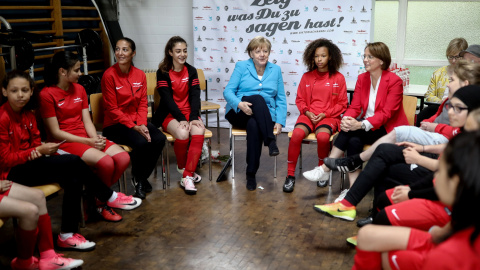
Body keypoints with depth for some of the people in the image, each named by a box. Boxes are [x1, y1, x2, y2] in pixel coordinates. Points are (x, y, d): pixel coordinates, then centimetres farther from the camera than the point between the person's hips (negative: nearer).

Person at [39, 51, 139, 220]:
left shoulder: (79, 89, 13)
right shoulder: (47, 94, -8)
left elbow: (87, 121, 8)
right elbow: (55, 132, -11)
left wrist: (96, 139, -13)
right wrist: (88, 142, -16)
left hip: (86, 138, 7)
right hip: (64, 142, -6)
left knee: (124, 158, -18)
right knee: (105, 162, -30)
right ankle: (100, 203, -4)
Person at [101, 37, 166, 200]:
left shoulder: (140, 75, 4)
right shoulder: (109, 75, -12)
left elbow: (143, 104, 4)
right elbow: (112, 109, -12)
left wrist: (142, 125, -13)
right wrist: (134, 127, -18)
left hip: (137, 121, 5)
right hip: (115, 125, -5)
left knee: (159, 139, -20)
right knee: (141, 142, -31)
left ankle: (143, 177, 3)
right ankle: (137, 179, -2)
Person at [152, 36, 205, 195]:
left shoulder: (191, 71, 8)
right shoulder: (163, 72, -2)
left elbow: (195, 95, -1)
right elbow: (167, 98, -10)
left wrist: (194, 117, -18)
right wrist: (181, 119, -23)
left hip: (188, 112, 3)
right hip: (169, 114, -3)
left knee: (199, 131, -30)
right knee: (182, 133, -34)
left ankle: (187, 176, -27)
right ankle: (182, 167, -6)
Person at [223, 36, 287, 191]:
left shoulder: (276, 70, 12)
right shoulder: (241, 66, 7)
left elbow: (281, 99, 11)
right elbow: (228, 91, -1)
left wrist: (279, 122, -4)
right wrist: (239, 103, -23)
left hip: (264, 116, 1)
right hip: (239, 114, -1)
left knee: (254, 125, -36)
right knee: (257, 98, -34)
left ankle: (251, 175, -29)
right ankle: (270, 141, -36)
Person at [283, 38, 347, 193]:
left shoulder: (338, 78, 4)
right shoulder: (307, 77, 11)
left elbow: (342, 104, 4)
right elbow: (300, 99, 14)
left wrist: (325, 114, -8)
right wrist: (307, 112, -5)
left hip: (329, 116, -2)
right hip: (309, 115, 2)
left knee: (323, 136, -34)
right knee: (296, 134, -29)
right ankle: (290, 175, -16)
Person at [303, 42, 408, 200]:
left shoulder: (394, 81, -11)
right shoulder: (362, 78, 7)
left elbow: (386, 113, -19)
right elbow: (355, 107, 1)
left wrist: (361, 124, -33)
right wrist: (346, 119, -24)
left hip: (389, 129, -5)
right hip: (368, 127, 5)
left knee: (352, 132, -29)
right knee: (354, 141, -29)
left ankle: (325, 169, -23)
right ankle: (353, 189, -30)